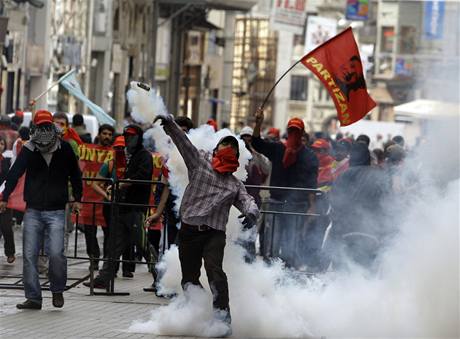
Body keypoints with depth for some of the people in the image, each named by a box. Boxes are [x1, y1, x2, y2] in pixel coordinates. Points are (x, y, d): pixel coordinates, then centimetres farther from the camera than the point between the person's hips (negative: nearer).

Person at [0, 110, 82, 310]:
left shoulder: (64, 149, 1)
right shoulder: (28, 150, 1)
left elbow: (75, 175, 14)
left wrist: (77, 199, 14)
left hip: (56, 212, -1)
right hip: (33, 211, 1)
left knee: (56, 253, -13)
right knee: (29, 255, -3)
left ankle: (57, 291, 11)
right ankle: (33, 297, 5)